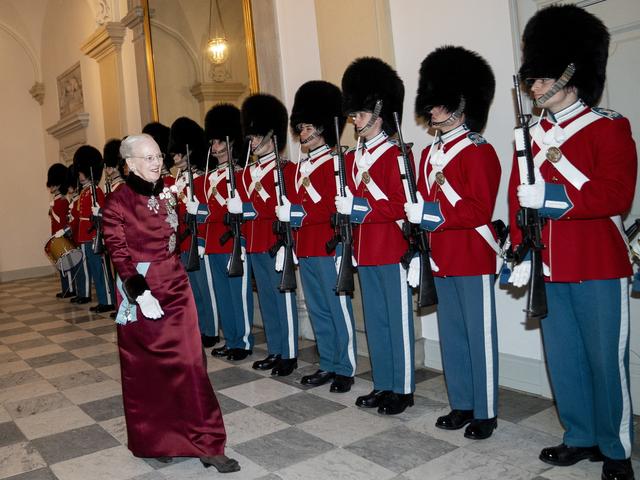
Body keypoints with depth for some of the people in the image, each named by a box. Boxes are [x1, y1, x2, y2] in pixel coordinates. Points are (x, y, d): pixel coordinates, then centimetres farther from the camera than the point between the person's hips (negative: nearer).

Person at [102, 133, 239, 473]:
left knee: (190, 362, 2)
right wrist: (142, 294, -20)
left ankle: (205, 443, 11)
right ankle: (152, 441, 27)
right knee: (146, 367, 8)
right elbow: (120, 255, -13)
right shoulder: (117, 202, -10)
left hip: (176, 286, 5)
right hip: (142, 291, -5)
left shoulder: (167, 194, 8)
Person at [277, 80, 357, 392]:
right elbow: (290, 204, 17)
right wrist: (286, 213, -2)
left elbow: (336, 208, -17)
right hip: (304, 249, 8)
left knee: (338, 309, 1)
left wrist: (298, 213, -18)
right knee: (317, 310, 14)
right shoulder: (298, 167, 16)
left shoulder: (336, 163, -8)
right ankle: (327, 365, 25)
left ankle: (345, 370, 12)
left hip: (329, 248, -8)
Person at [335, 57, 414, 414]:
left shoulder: (395, 155, -10)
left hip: (391, 250, -8)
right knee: (375, 319, 14)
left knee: (398, 319, 2)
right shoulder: (352, 158, 13)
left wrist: (361, 207, -21)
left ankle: (403, 389, 14)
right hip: (364, 251, 8)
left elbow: (402, 206, -16)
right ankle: (383, 385, 26)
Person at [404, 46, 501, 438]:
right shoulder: (430, 153, 13)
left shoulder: (479, 152, -10)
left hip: (474, 260, -8)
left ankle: (485, 413, 15)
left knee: (480, 336, 2)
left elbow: (480, 210, -18)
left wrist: (435, 213, -24)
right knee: (451, 335, 14)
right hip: (442, 259, 8)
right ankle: (462, 405, 28)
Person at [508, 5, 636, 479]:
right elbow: (518, 198, 9)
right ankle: (581, 437, 29)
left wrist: (553, 197, -23)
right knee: (563, 359, 12)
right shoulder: (532, 136, 11)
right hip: (550, 270, 5)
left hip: (599, 269, -5)